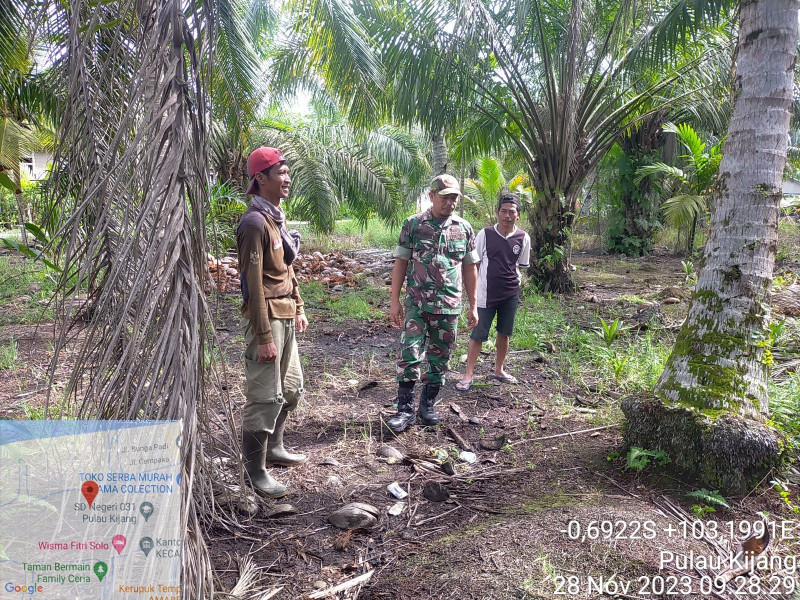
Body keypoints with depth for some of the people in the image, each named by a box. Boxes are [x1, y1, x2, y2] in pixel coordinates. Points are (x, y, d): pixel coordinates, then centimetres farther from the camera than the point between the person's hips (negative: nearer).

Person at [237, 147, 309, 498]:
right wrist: (264, 337, -21)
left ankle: (273, 448, 35)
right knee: (265, 397, -2)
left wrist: (298, 308, 18)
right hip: (267, 318, -10)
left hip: (286, 316, 10)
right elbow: (254, 284, -19)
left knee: (291, 388, 19)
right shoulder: (255, 222, -16)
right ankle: (255, 470, 11)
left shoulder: (277, 217, 13)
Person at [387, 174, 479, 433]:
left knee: (440, 359, 10)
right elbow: (400, 263, 2)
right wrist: (395, 301, -3)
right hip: (417, 304, -2)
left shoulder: (464, 229, 6)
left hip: (449, 306, 3)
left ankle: (428, 405, 25)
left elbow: (470, 268, 11)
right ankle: (405, 409, 1)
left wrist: (473, 305, 10)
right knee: (410, 356, -9)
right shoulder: (413, 224, 0)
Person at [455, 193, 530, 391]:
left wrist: (515, 282, 1)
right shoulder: (485, 234, -5)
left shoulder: (523, 238, 0)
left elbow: (521, 265, 12)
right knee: (478, 334, 0)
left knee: (504, 333, 15)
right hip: (486, 294, -3)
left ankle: (499, 370, 32)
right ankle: (469, 374, 9)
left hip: (511, 294, 3)